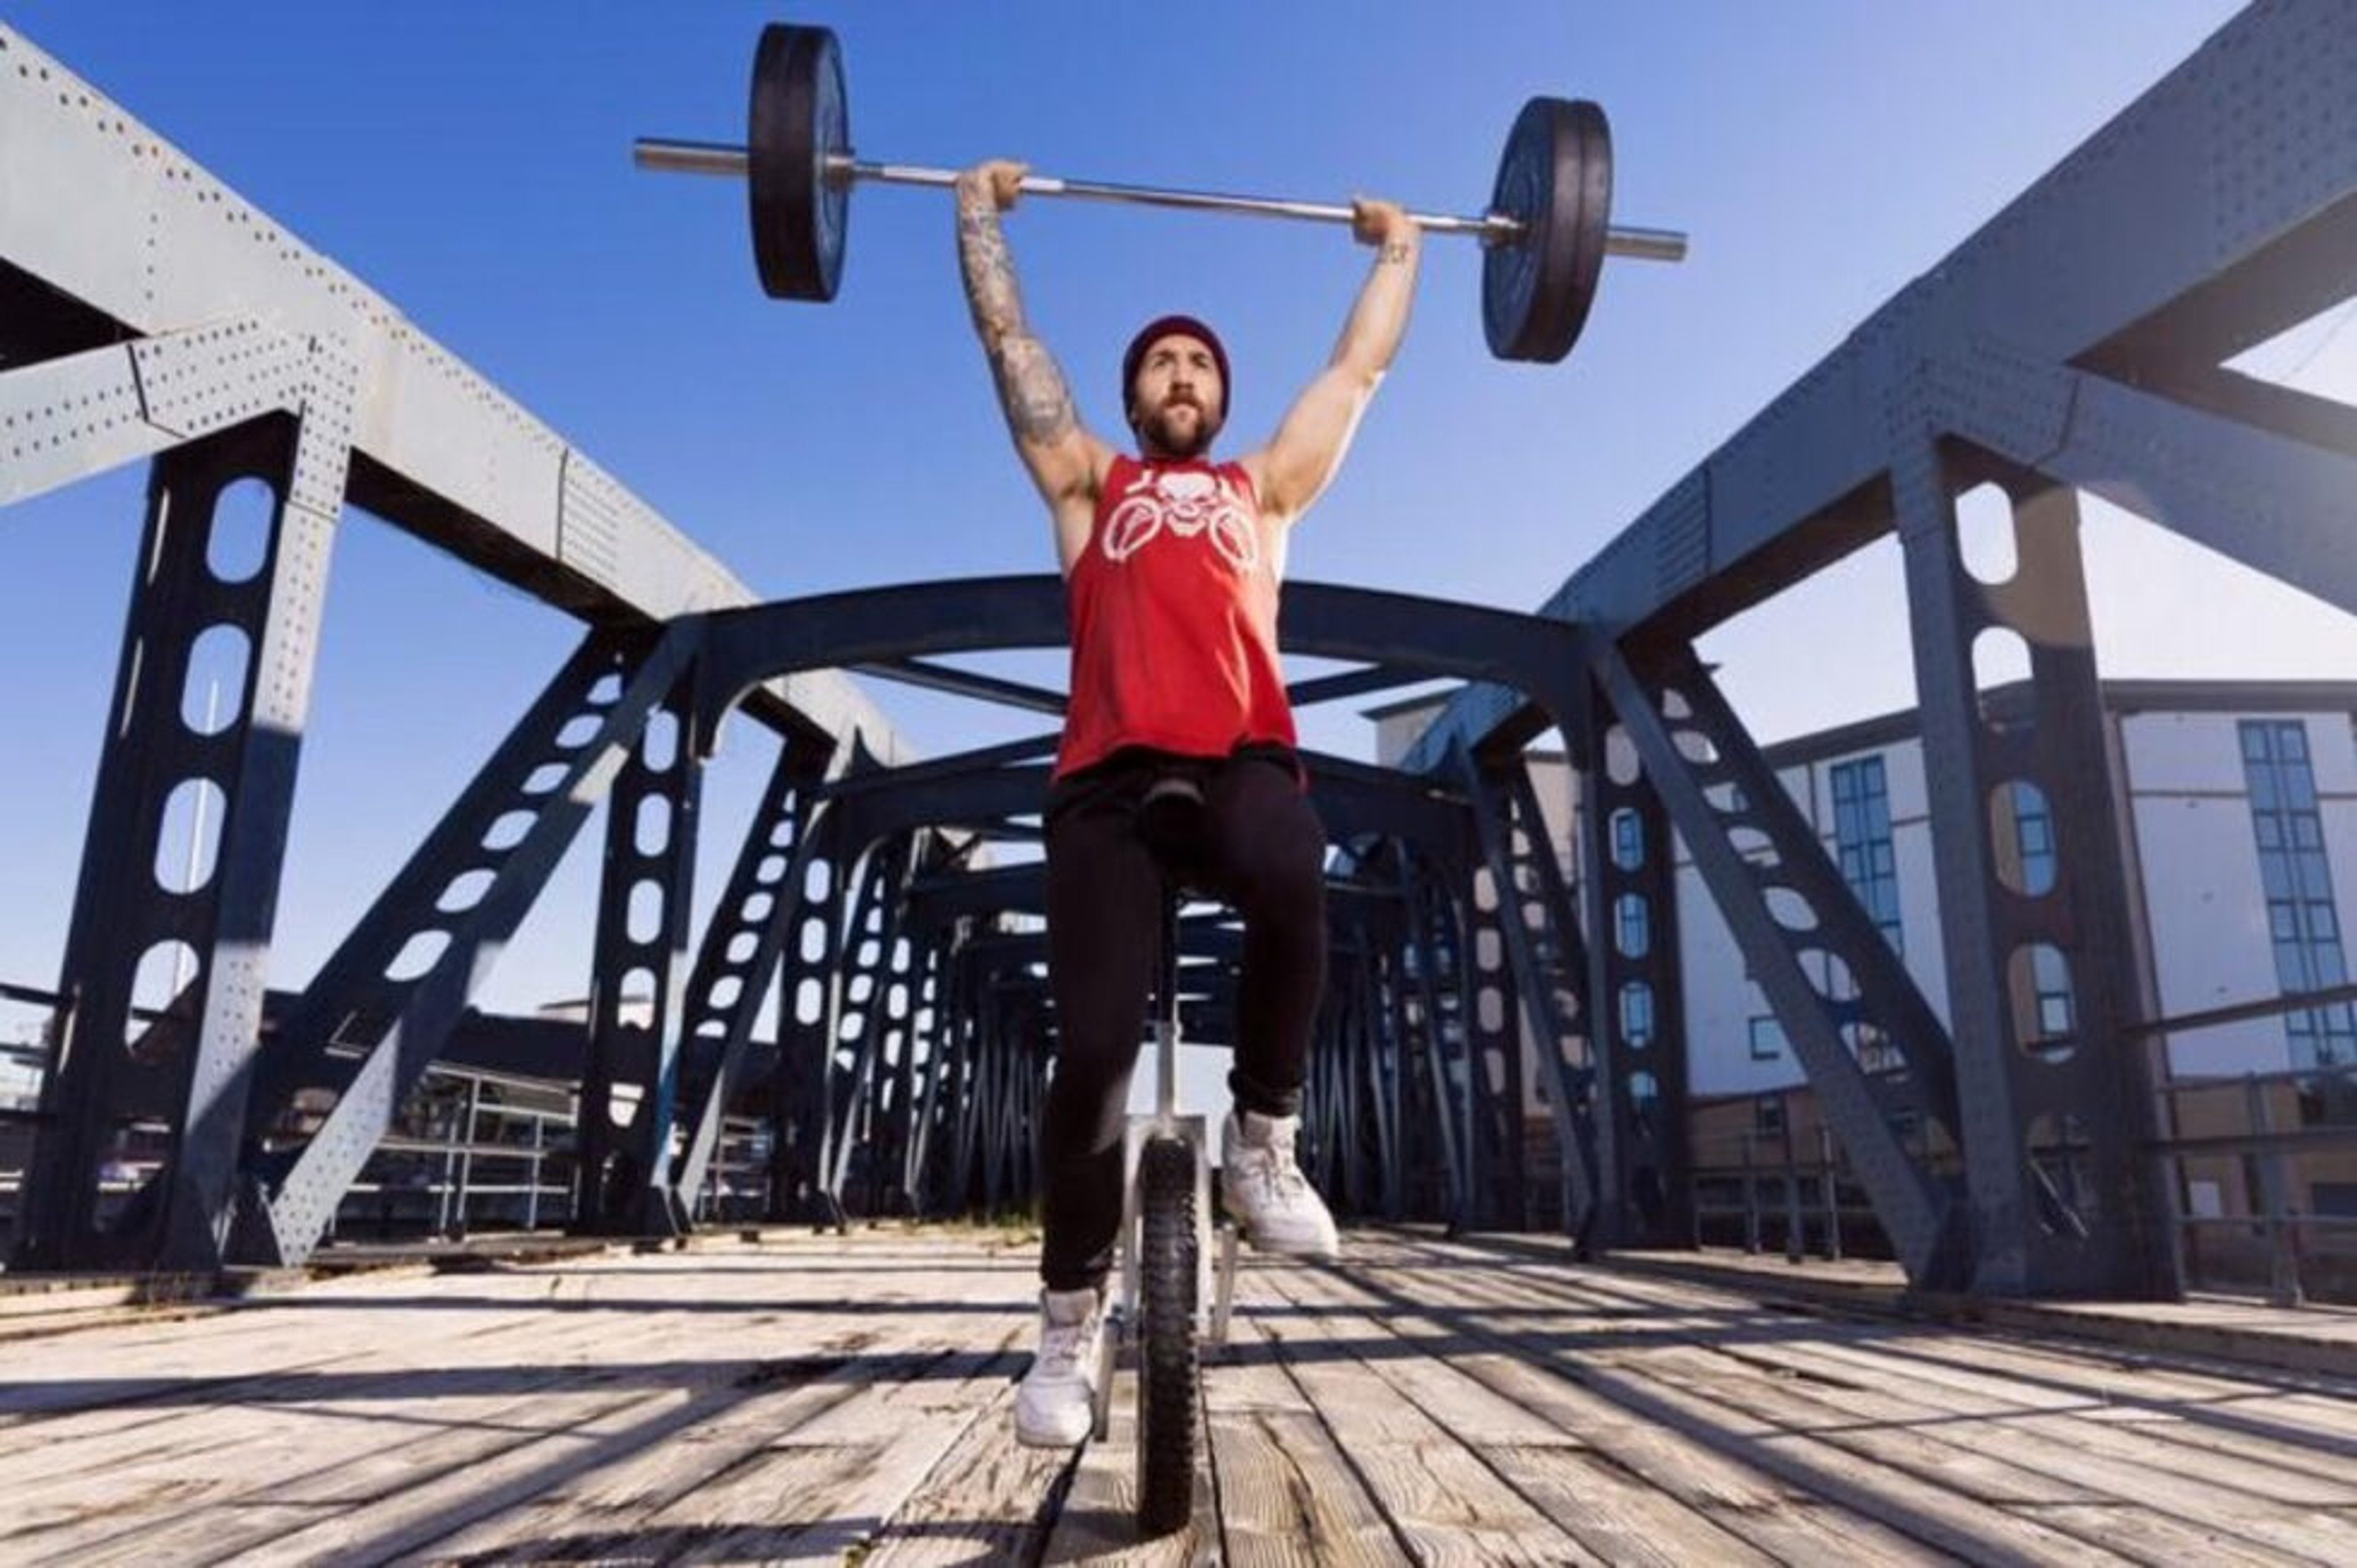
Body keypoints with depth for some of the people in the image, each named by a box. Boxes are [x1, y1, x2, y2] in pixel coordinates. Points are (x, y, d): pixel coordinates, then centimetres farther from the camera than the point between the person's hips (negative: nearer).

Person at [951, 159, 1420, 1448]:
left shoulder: (1267, 488, 30)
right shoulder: (1088, 483, 28)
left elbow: (1361, 365, 37)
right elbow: (1009, 341, 33)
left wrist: (1399, 249, 47)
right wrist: (979, 213, 41)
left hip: (1240, 763, 0)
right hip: (1111, 777, 0)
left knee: (1292, 884, -37)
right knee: (1092, 1048, -11)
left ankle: (1264, 1138, -13)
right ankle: (1071, 1325, 6)